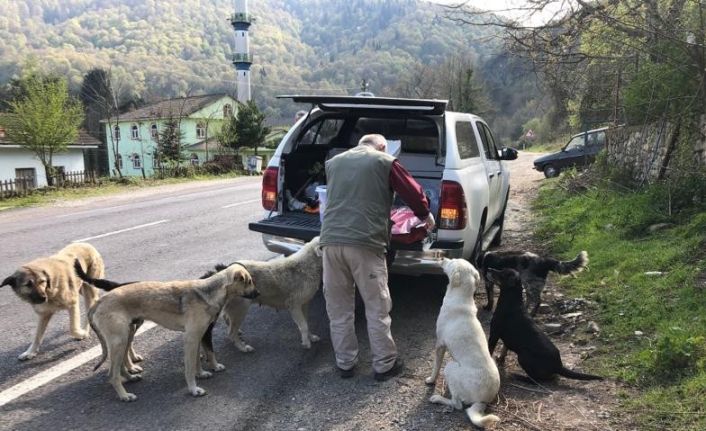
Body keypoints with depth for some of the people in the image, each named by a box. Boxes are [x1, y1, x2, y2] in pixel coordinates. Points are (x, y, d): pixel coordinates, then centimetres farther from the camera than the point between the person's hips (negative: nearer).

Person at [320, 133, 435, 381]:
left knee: (338, 309, 14)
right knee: (377, 308, 8)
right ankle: (384, 365, 18)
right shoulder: (385, 162, 5)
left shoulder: (333, 163, 19)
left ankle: (345, 363, 24)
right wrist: (426, 216, 28)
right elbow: (412, 192, 8)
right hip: (365, 243, -4)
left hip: (331, 240, 4)